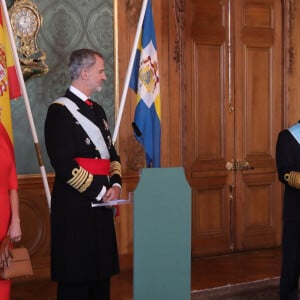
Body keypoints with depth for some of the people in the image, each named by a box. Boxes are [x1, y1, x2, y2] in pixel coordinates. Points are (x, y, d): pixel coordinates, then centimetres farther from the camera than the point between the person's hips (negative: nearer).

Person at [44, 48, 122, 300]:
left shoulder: (97, 110, 16)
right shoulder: (60, 110, -10)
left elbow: (112, 154, 19)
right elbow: (63, 164, -18)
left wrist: (115, 185, 1)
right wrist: (99, 192, -15)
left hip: (102, 204, 8)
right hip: (75, 206, -8)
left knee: (102, 271, 12)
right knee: (76, 276, -1)